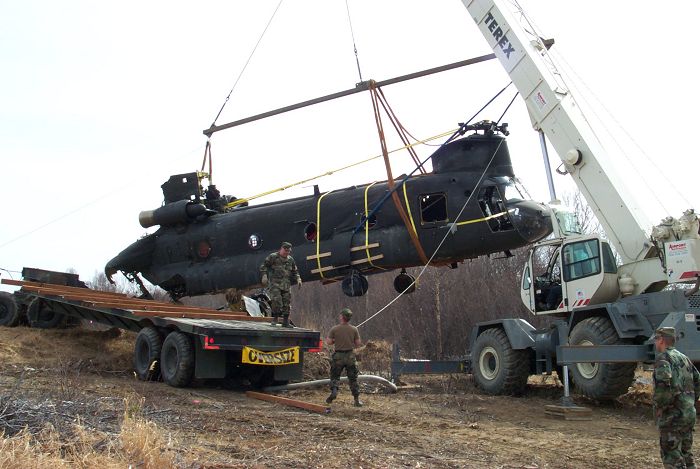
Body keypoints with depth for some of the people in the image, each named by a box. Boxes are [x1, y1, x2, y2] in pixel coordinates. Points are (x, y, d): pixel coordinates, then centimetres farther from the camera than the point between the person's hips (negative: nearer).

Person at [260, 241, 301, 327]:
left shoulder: (290, 260, 14)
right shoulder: (273, 257, 0)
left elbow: (295, 271, 23)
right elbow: (264, 266, 2)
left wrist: (298, 279, 7)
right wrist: (264, 275, -12)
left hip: (286, 285, 5)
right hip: (275, 283, -4)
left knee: (286, 303, 2)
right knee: (276, 301, -20)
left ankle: (285, 322, 9)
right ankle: (275, 318, -6)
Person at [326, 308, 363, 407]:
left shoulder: (334, 329, -7)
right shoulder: (354, 329, -4)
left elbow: (328, 342, -7)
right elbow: (358, 344, -1)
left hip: (338, 355, -1)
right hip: (350, 355, 1)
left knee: (335, 376, 13)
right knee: (353, 378, 9)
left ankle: (334, 390, -11)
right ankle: (357, 399, 10)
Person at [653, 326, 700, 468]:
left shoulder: (663, 358, -12)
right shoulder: (684, 358, 16)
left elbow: (663, 383, -27)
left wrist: (659, 406, -17)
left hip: (672, 414, -8)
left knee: (671, 456, -3)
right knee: (686, 453, 18)